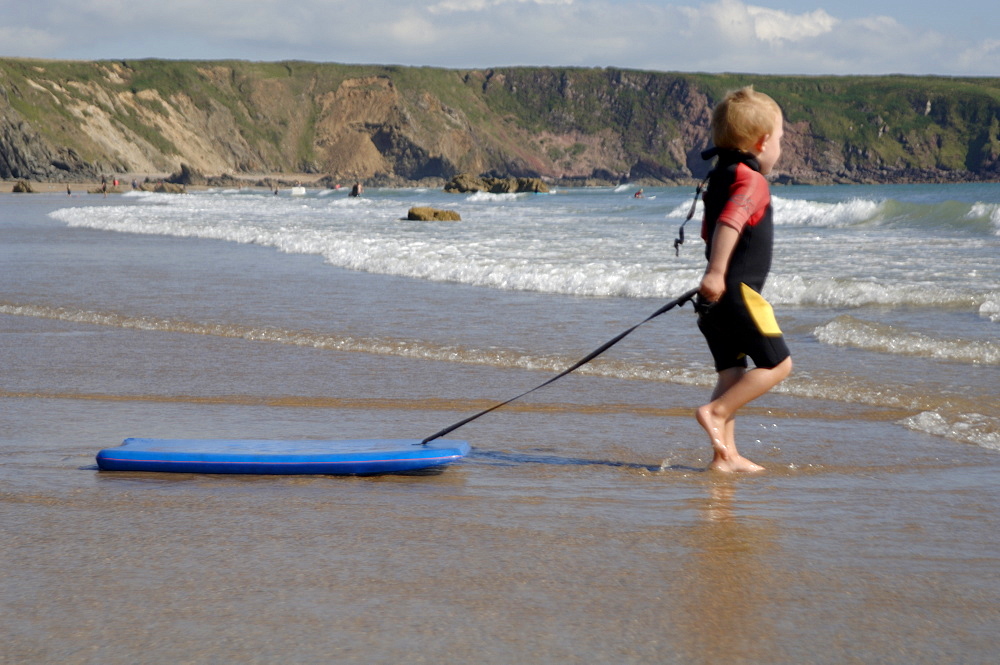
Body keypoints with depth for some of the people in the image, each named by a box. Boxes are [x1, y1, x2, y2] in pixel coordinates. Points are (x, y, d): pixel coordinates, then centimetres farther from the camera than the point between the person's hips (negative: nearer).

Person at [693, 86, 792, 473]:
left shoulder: (719, 177, 18)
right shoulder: (752, 181, -11)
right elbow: (730, 223, -27)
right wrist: (716, 272, -35)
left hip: (716, 296, 9)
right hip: (738, 291, -9)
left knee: (731, 373, 10)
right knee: (777, 363, -2)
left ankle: (725, 456, 7)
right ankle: (715, 411, -11)